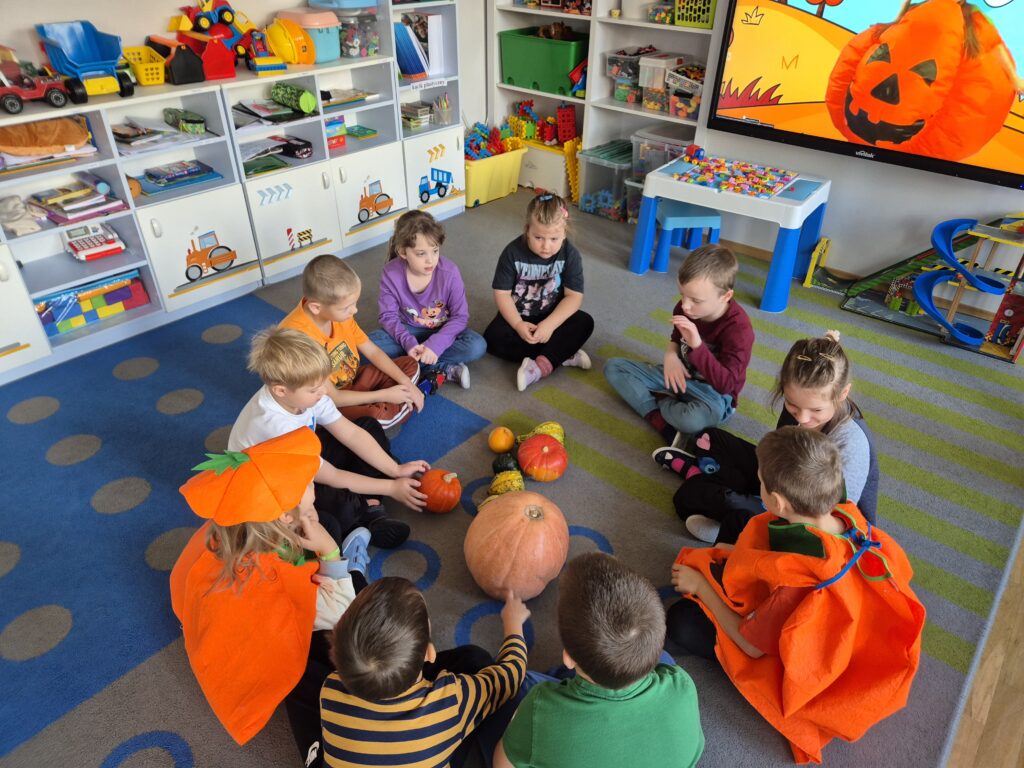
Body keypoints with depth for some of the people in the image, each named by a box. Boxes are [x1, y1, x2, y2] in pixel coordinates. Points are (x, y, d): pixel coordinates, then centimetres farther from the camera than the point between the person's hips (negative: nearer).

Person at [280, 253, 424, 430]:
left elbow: (372, 351, 0)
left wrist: (406, 382, -11)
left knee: (411, 365, 5)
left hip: (352, 381, 7)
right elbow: (331, 398, -27)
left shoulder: (338, 312, -12)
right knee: (378, 415, -33)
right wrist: (384, 395, -22)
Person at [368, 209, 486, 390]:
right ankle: (446, 370, -27)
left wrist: (436, 344, -32)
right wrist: (408, 342, -31)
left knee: (477, 346, -29)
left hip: (442, 332, -1)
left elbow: (460, 316, -18)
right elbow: (388, 316, -13)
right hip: (409, 332, 2)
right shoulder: (391, 273, -20)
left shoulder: (449, 272, -23)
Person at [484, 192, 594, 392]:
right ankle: (563, 355, -26)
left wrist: (549, 325, -29)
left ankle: (541, 366, -37)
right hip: (518, 316, 0)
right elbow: (502, 294, -14)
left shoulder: (570, 255, -15)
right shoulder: (513, 252, -17)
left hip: (552, 317, 0)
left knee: (584, 323, -25)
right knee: (493, 337, -27)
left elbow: (574, 296, -16)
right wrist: (518, 325, -27)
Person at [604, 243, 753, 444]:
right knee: (613, 367, -6)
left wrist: (697, 346, -43)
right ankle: (666, 426, -22)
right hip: (680, 375, 7)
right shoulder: (685, 307, -8)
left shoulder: (738, 328, -26)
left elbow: (726, 385, -32)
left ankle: (658, 400, -8)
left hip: (713, 392, -7)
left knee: (696, 418, -44)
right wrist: (671, 355, -11)